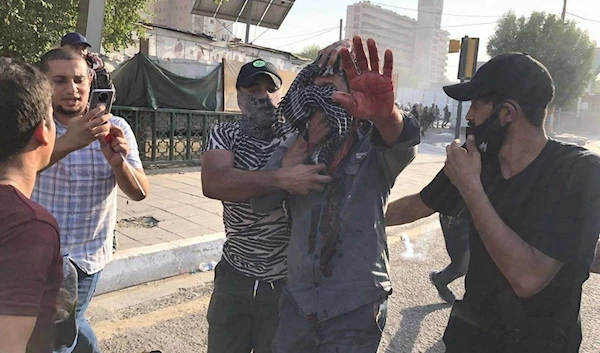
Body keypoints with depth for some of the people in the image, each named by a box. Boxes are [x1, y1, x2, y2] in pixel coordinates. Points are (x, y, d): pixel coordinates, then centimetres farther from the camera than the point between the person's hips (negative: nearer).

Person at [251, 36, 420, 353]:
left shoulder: (373, 146, -8)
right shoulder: (296, 145, 4)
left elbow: (402, 143, -31)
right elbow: (261, 202, -6)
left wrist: (385, 113, -54)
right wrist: (304, 147, -15)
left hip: (357, 305, -3)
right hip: (298, 297, 4)